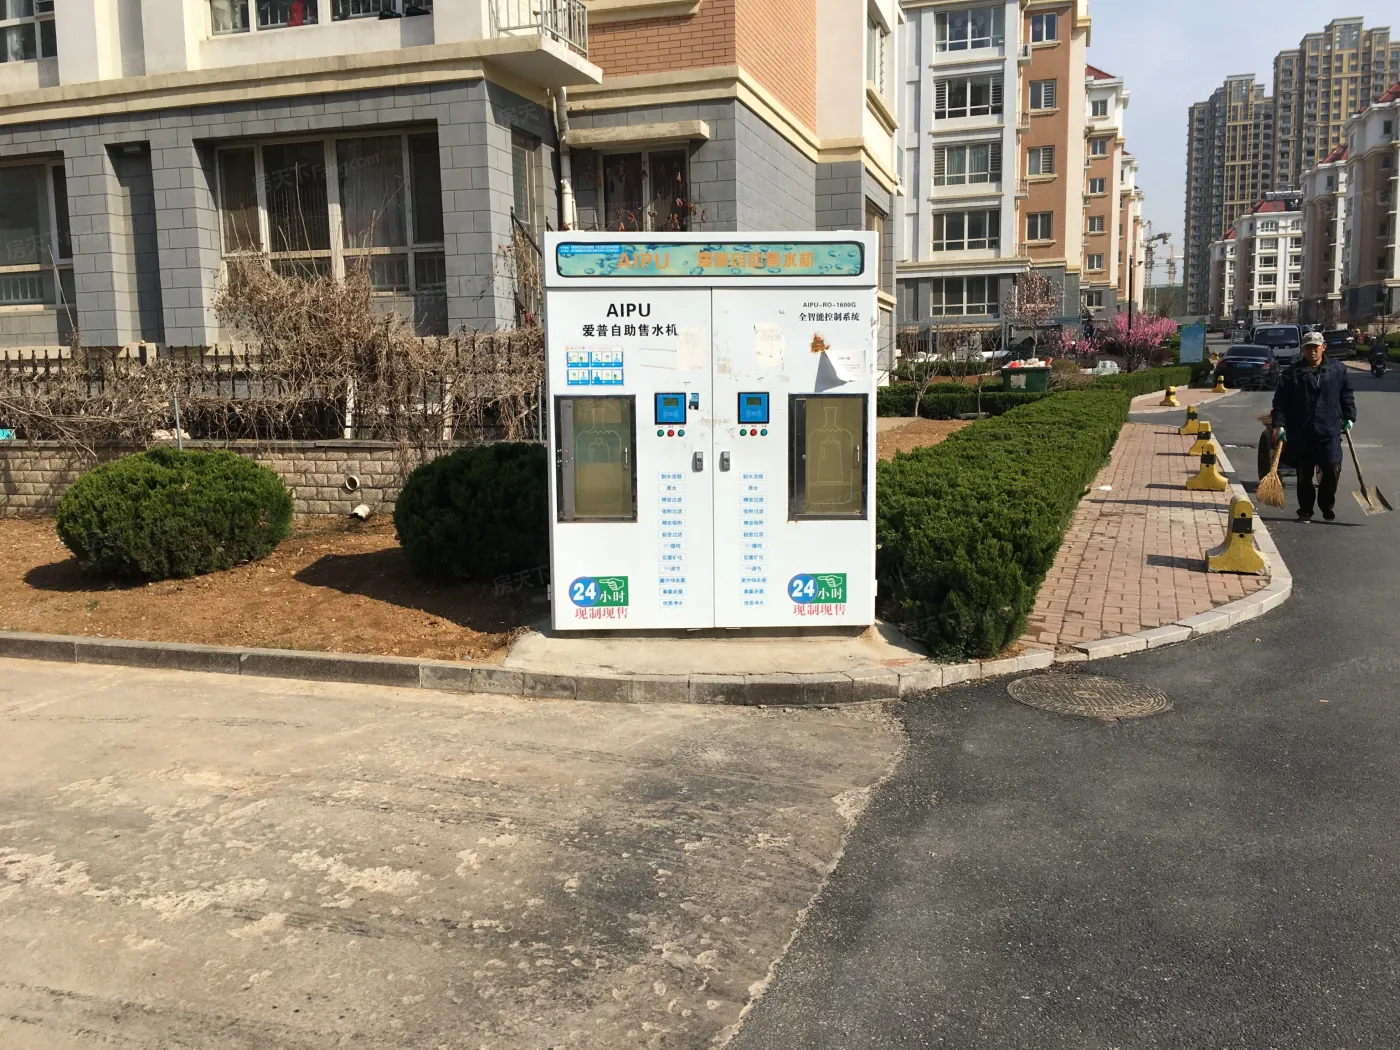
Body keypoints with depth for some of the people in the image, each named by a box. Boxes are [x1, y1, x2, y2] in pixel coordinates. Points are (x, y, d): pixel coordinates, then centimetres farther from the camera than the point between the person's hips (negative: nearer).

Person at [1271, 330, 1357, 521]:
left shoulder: (1338, 369, 5)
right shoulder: (1293, 373, 0)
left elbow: (1347, 396, 15)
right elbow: (1280, 401, -2)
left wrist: (1349, 417, 9)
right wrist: (1278, 424, -10)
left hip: (1329, 431, 0)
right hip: (1300, 433, 0)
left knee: (1332, 469, -7)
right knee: (1304, 475, 6)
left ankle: (1327, 505, 16)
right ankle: (1305, 510, 19)